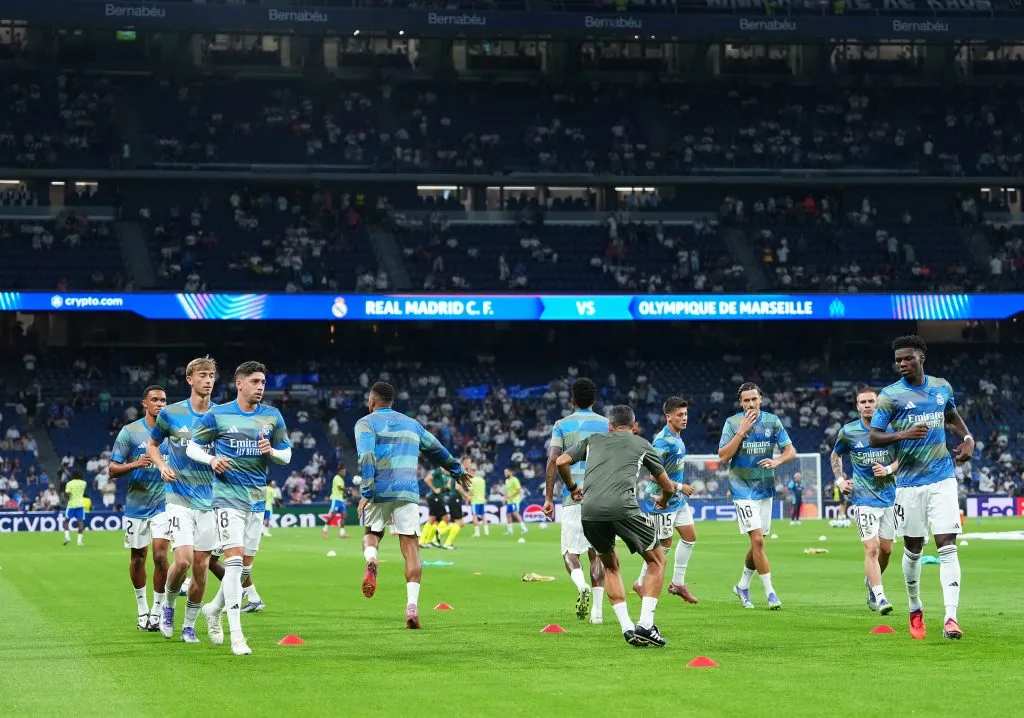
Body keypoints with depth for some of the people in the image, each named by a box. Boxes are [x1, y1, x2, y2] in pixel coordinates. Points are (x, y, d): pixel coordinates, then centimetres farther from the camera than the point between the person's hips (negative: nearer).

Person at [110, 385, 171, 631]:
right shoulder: (130, 432, -3)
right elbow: (113, 470, -5)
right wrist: (135, 464, -23)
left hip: (163, 503, 0)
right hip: (136, 504, 0)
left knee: (160, 555, -12)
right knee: (138, 558, 8)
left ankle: (157, 611, -1)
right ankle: (142, 609, 25)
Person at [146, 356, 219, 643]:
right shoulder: (170, 414, -1)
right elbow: (152, 444, 13)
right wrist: (162, 466, -5)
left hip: (209, 500, 3)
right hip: (180, 498, -2)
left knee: (201, 566, 3)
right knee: (183, 560, -16)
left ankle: (189, 625, 17)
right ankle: (168, 605, 13)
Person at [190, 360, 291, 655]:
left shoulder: (273, 416, 6)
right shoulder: (217, 415, -3)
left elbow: (286, 455, 11)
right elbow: (193, 447, 5)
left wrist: (271, 451, -11)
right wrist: (212, 459, -16)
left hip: (257, 498, 5)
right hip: (228, 495, -5)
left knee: (246, 565, 10)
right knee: (234, 560, -16)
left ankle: (214, 609, 36)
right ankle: (236, 635, -16)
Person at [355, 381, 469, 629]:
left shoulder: (366, 423, 7)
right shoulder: (411, 423, 21)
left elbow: (366, 457, -9)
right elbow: (436, 450, 31)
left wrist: (366, 492, -16)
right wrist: (457, 470, 48)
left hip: (379, 491, -2)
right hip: (408, 491, 2)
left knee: (372, 533, 22)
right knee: (410, 546, -2)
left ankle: (370, 560, -13)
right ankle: (412, 604, -18)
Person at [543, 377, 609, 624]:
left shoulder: (562, 425, 4)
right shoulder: (607, 425, 8)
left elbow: (553, 461, -3)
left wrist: (549, 498, -1)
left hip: (573, 495, -2)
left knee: (570, 550, 6)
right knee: (598, 552, 8)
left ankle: (582, 585, -25)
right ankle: (597, 610, 1)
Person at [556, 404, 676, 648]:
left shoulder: (592, 440, 28)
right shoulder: (642, 444, 25)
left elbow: (560, 462, 19)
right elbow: (668, 486, 31)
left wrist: (573, 488, 37)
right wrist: (664, 500, 55)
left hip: (589, 511, 3)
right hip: (623, 507, -3)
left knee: (610, 565, 26)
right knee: (657, 560, 17)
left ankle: (627, 628, 16)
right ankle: (645, 625, 3)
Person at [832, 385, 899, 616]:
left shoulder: (890, 429, -1)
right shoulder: (848, 432, -2)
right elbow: (835, 456, 16)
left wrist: (888, 469, -12)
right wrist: (839, 480, 4)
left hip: (889, 496, 3)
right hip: (864, 498, -3)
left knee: (886, 549, 10)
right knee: (871, 548, -15)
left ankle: (870, 583, 35)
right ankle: (879, 597, -15)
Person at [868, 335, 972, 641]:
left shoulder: (942, 387, 7)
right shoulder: (890, 395, -5)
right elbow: (874, 437, -7)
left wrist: (967, 438, 8)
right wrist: (904, 434, -24)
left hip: (942, 480, 2)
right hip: (910, 482, -1)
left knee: (947, 547, -11)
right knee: (913, 550, 8)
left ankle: (951, 617, -17)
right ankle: (915, 610, 30)